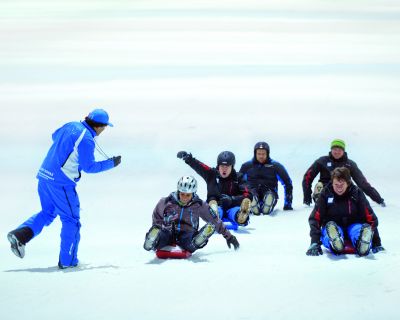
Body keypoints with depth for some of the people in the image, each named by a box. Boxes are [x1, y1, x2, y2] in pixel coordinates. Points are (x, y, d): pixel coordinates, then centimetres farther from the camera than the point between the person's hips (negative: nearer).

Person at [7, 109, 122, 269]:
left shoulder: (71, 126, 9)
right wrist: (111, 163, 1)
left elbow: (55, 136, 28)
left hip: (44, 176, 8)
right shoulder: (87, 140, -15)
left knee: (47, 213, 24)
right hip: (61, 182, -8)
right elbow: (89, 167, -9)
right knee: (71, 220, 7)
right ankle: (67, 261, 11)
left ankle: (19, 235, 7)